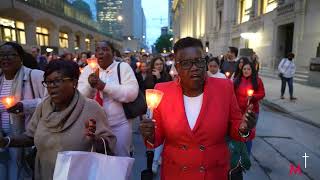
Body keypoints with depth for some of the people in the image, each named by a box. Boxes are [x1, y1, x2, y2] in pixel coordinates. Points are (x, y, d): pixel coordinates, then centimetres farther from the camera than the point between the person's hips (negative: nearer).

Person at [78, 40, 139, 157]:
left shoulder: (123, 67, -4)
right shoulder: (88, 70, 5)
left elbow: (132, 93, -17)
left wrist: (104, 86, -21)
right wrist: (89, 85, -20)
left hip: (119, 125, -2)